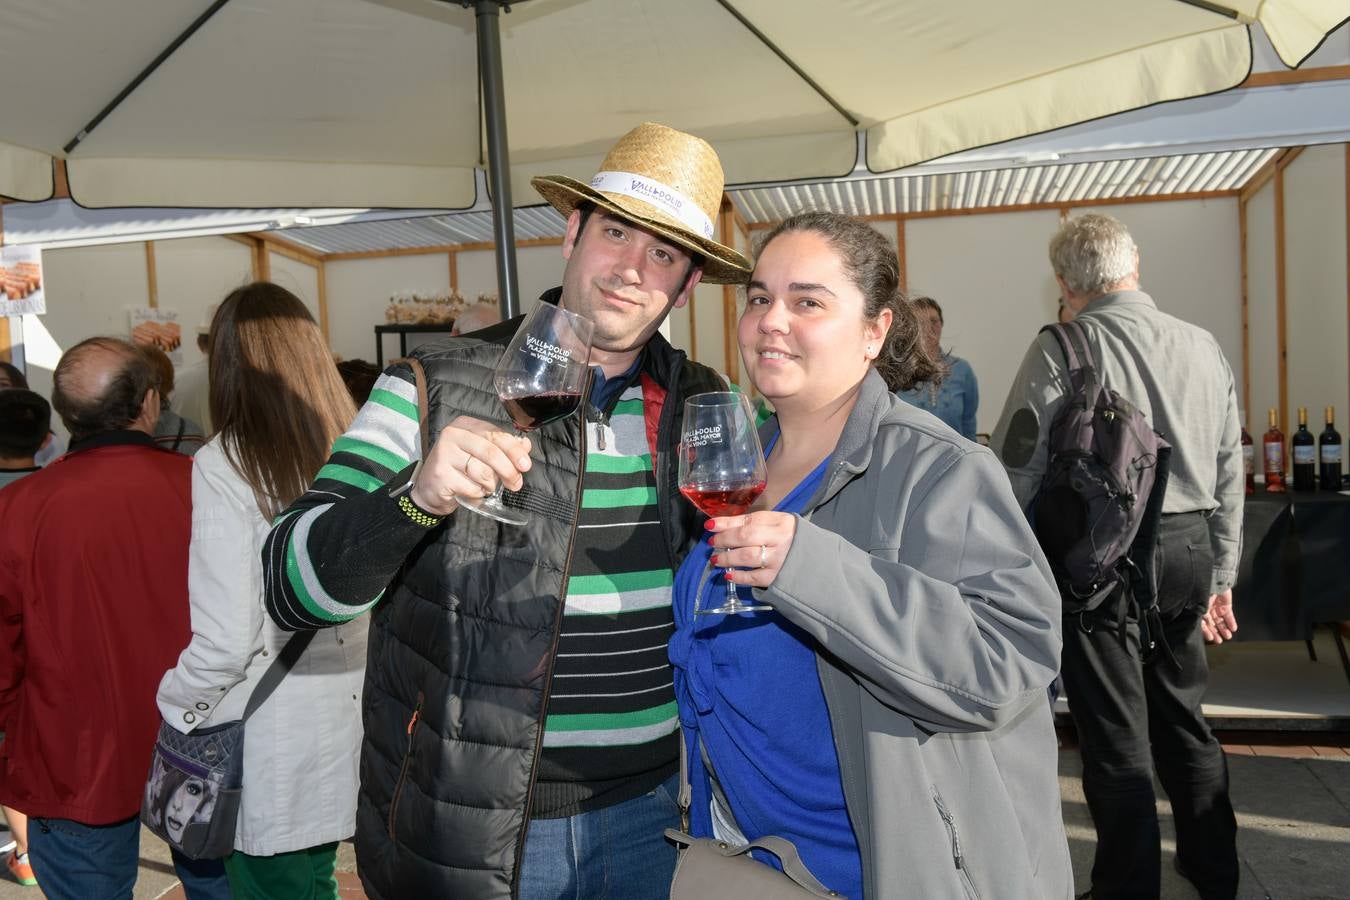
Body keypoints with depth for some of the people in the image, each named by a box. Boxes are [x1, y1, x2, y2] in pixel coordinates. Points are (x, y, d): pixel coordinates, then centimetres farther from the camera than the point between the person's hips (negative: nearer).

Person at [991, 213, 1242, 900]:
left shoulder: (1060, 351, -12)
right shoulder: (1205, 347, 6)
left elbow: (1015, 472, -13)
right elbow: (1229, 475, 12)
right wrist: (1220, 576, 20)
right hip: (1189, 551, 6)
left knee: (1117, 736, 6)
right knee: (1183, 718, 21)